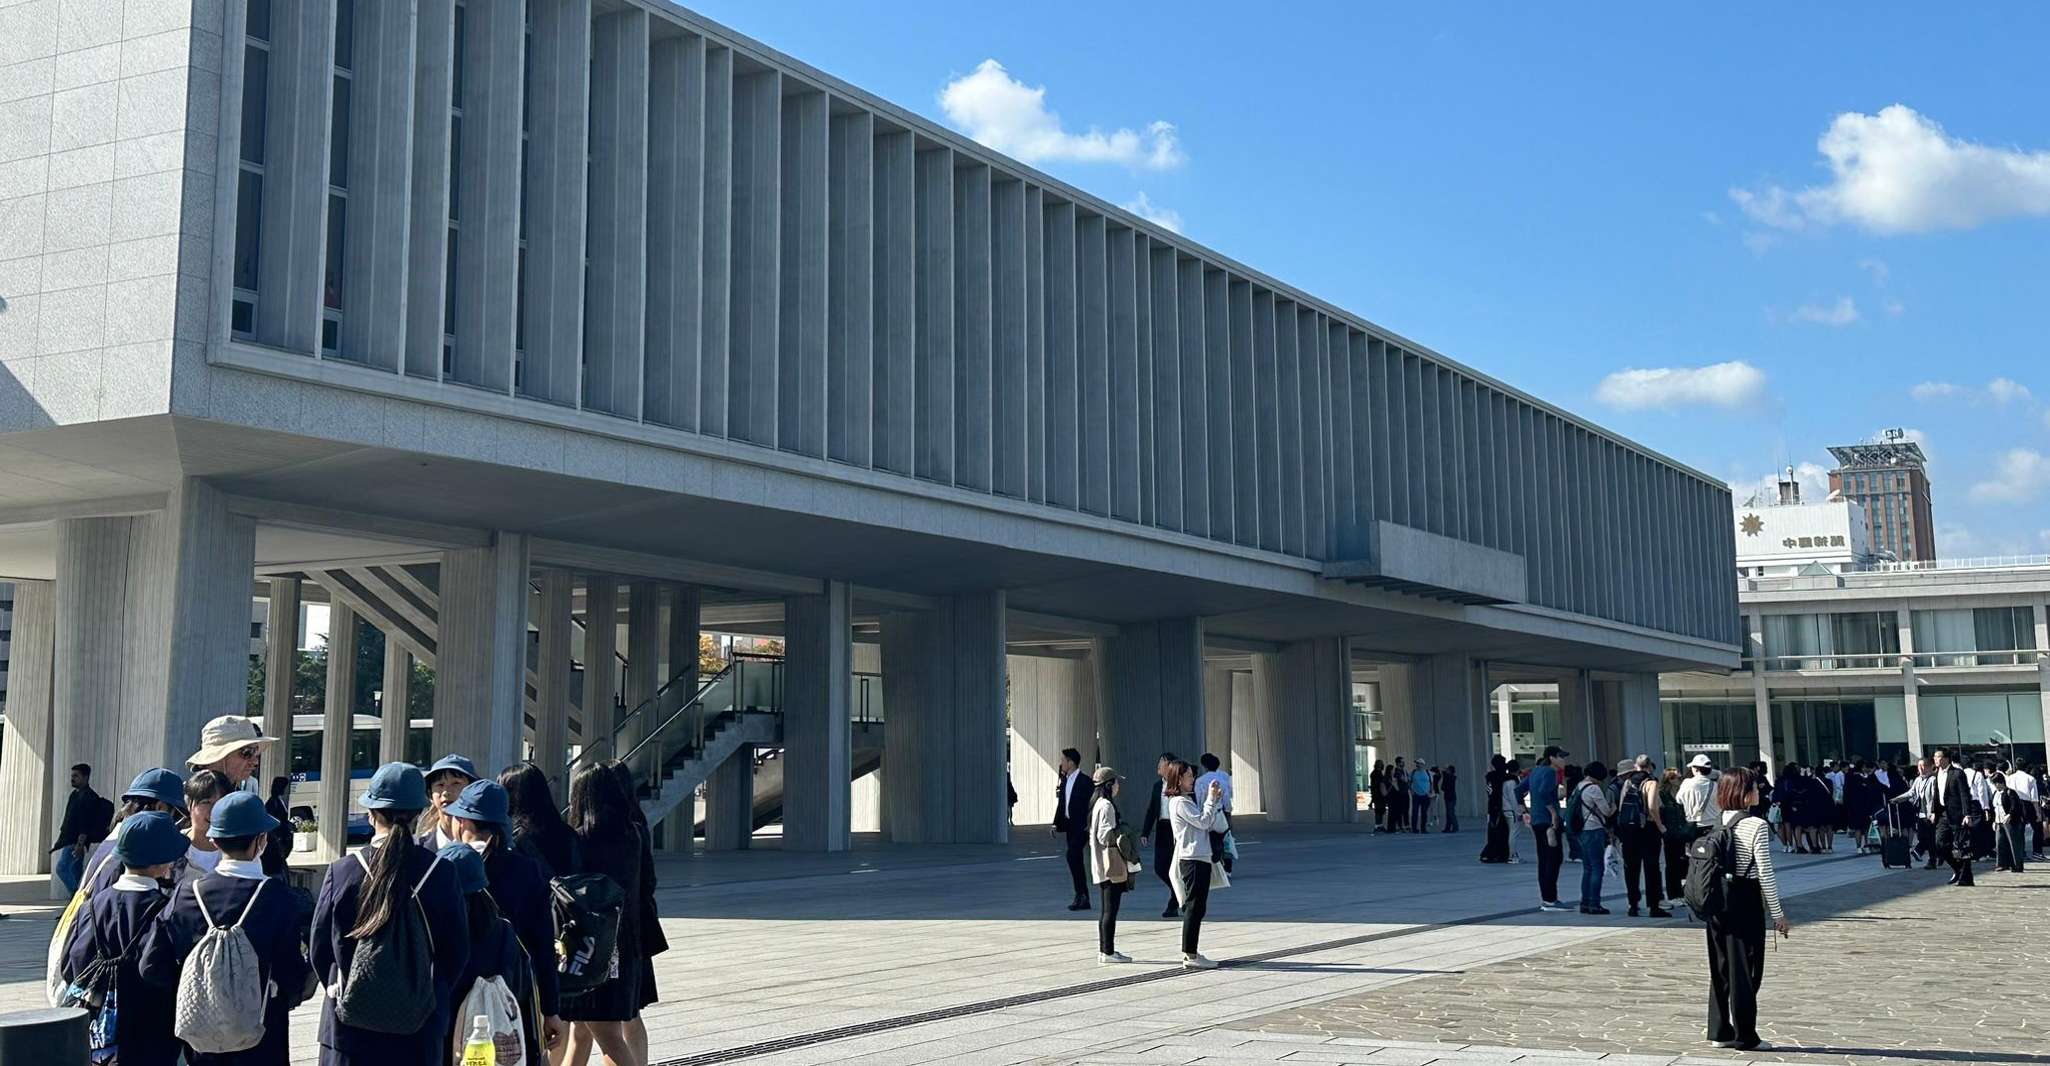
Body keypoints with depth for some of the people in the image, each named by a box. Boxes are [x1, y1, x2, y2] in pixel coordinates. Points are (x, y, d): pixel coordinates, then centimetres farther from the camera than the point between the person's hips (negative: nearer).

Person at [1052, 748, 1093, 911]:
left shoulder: (1084, 781, -10)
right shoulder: (1064, 781, 13)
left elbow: (1089, 805, -12)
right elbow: (1061, 804, 16)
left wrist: (1089, 826, -18)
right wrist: (1056, 823, 9)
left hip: (1081, 826, -8)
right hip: (1069, 826, 8)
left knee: (1072, 855, -21)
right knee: (1076, 861, 9)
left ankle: (1080, 893, -13)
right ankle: (1083, 899, 15)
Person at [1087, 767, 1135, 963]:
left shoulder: (1098, 804, 14)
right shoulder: (1107, 806, -15)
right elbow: (1105, 835, -20)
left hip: (1101, 865, 10)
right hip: (1111, 864, -10)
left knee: (1107, 909, 13)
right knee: (1110, 909, -6)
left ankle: (1104, 950, 18)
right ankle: (1108, 952, -5)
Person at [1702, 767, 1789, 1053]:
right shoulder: (1756, 826, -13)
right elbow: (1765, 874, -13)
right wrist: (1778, 914, -6)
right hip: (1745, 901, -6)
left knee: (1720, 967, 13)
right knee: (1744, 969, 3)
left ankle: (1719, 1031, 19)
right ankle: (1744, 1036, 10)